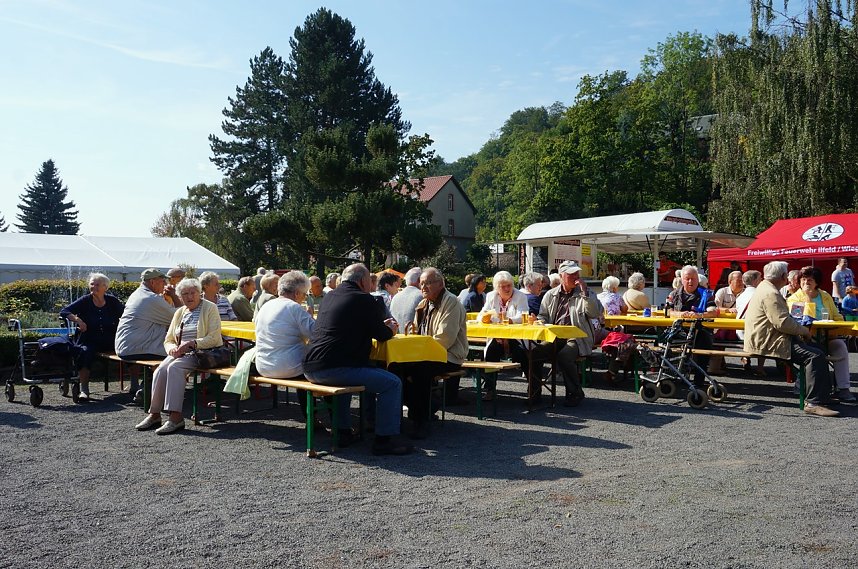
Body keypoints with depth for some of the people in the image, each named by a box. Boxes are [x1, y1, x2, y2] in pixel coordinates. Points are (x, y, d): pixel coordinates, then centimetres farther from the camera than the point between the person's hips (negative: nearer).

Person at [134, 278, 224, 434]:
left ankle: (176, 417, -36)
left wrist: (192, 344, -20)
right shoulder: (180, 312, 20)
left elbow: (214, 338, -9)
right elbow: (168, 340, 20)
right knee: (161, 370, -24)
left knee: (174, 367, -31)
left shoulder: (210, 308, 2)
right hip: (180, 353, 6)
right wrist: (172, 348, -5)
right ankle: (154, 414, -19)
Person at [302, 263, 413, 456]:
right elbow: (382, 335, 1)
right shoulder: (364, 300, -4)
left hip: (310, 368, 9)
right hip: (334, 368, -9)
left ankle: (343, 431, 37)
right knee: (392, 383, -4)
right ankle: (384, 439, -1)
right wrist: (390, 330, 25)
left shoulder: (330, 295, 20)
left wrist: (382, 325, 33)